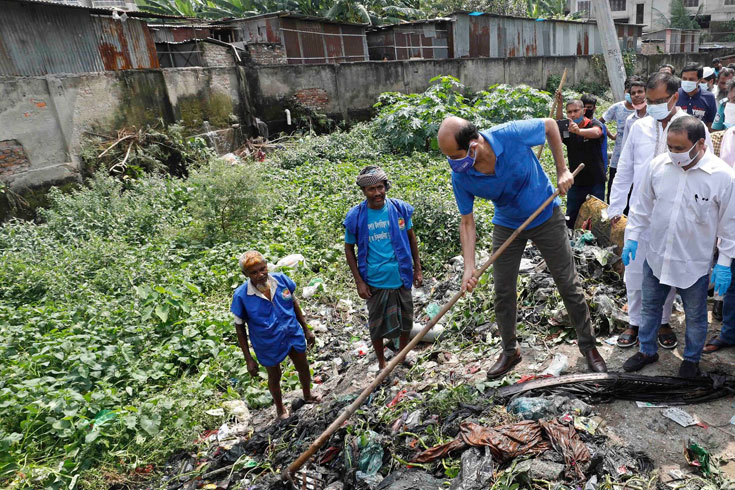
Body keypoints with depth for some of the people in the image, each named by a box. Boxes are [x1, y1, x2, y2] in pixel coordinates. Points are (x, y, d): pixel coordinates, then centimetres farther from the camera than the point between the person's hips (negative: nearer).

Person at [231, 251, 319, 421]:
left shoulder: (281, 279, -19)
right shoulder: (241, 296, -25)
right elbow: (240, 327, -12)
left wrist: (306, 330, 6)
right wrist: (249, 359, -10)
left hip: (293, 335, 3)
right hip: (268, 345, -2)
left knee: (303, 368, 24)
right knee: (274, 377, 22)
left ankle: (307, 395, 57)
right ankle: (280, 407, 54)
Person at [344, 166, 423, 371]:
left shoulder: (400, 208, -7)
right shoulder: (355, 217, -12)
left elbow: (411, 238, 5)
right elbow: (349, 249, -2)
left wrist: (417, 269, 5)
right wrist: (359, 281, -7)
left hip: (401, 277, 2)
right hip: (375, 282, -2)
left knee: (406, 319, 19)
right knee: (377, 324, 14)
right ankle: (381, 363, 38)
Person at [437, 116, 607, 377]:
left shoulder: (512, 134, -32)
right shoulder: (461, 177, -23)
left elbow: (550, 125, -10)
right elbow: (467, 222, -13)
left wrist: (562, 171, -13)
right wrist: (469, 267, -22)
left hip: (546, 216, -2)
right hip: (506, 226, 2)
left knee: (569, 284, 7)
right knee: (503, 292, 6)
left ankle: (588, 345, 27)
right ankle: (509, 351, 27)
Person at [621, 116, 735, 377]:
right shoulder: (658, 165, -8)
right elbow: (642, 206, 5)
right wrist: (632, 237, 3)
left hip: (695, 264, -2)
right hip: (656, 256, 3)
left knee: (695, 316, 17)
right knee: (650, 308, 19)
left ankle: (691, 359, 41)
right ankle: (647, 350, 40)